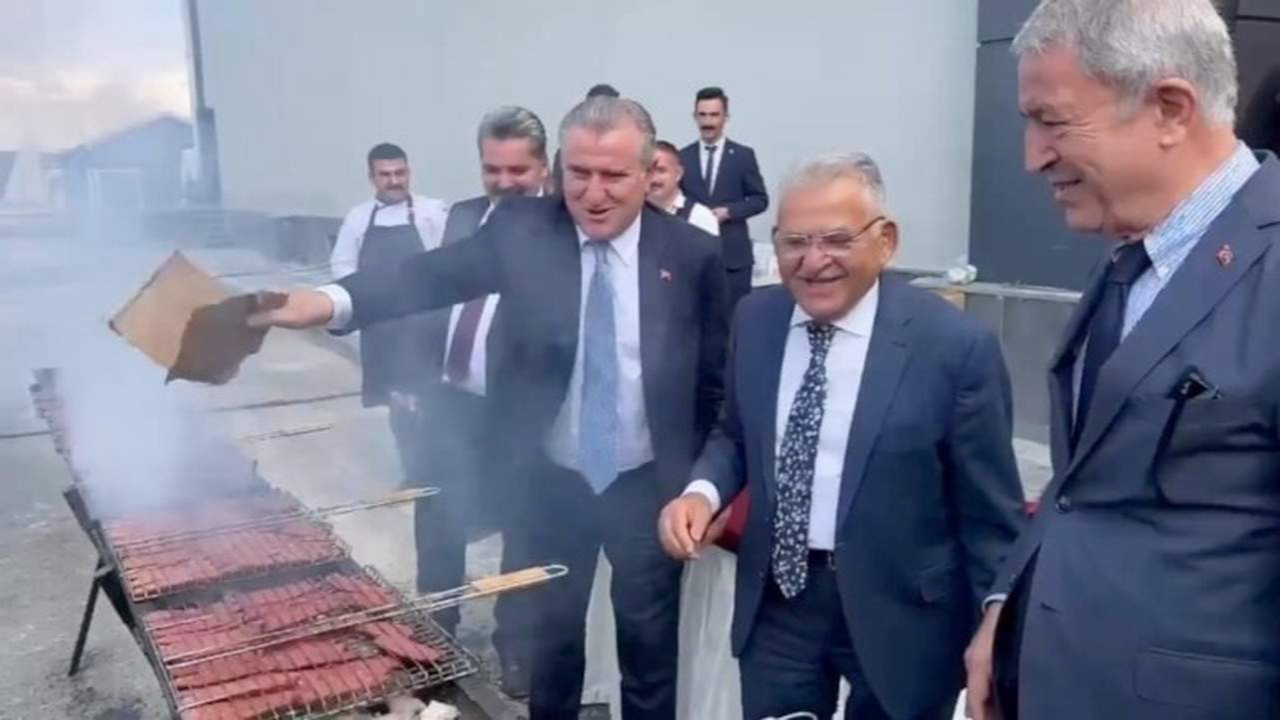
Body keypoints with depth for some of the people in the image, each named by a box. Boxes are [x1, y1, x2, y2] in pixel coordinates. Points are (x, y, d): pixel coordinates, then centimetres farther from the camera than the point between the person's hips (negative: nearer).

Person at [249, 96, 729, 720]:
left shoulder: (693, 255, -9)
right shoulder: (521, 229, -7)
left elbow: (716, 382, -2)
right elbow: (437, 274, -20)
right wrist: (331, 302, -37)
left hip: (648, 486, -1)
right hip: (553, 480, 1)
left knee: (649, 647, 16)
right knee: (552, 637, 21)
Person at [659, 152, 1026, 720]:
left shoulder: (956, 345, -17)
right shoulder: (755, 320, -2)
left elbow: (988, 516, -10)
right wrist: (703, 491, -10)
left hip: (898, 611, -3)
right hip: (776, 601, 4)